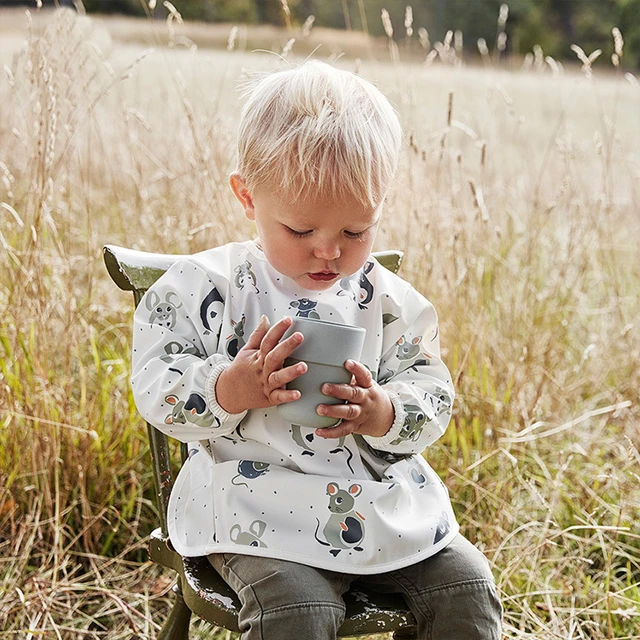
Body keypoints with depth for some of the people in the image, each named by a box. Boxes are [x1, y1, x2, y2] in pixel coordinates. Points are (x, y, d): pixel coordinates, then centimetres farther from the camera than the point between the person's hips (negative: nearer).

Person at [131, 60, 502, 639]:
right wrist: (230, 390, -26)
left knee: (467, 589, -3)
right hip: (260, 513, -4)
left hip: (383, 499, 4)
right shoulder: (207, 288, -5)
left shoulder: (388, 301, 4)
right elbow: (157, 386, -6)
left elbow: (432, 394, 6)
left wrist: (384, 413, -17)